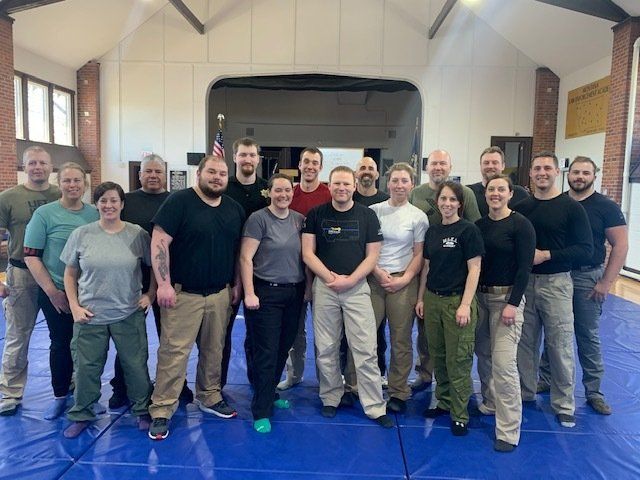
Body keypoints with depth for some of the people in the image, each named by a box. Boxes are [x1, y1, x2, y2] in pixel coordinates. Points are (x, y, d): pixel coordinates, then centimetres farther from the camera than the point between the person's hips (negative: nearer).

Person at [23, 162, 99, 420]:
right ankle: (60, 395, 26)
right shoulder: (45, 213, -7)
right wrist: (52, 291, -11)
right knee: (61, 343, 8)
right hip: (56, 293, -2)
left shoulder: (95, 214, 1)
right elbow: (31, 256, -8)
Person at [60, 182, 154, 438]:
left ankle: (142, 411, 29)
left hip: (129, 315, 0)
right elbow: (70, 274, 6)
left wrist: (150, 294, -2)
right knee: (86, 367, 12)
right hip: (90, 316, 1)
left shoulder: (138, 234, -4)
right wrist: (74, 307, -1)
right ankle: (81, 415, 32)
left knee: (136, 365, 9)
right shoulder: (81, 234, -2)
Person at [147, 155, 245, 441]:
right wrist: (164, 284, -18)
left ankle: (209, 397, 32)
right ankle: (161, 410, 9)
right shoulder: (179, 202, -8)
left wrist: (236, 284, 11)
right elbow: (159, 242, -13)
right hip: (183, 292, -5)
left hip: (220, 293, 5)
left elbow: (238, 250, 16)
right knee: (174, 351, -3)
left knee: (214, 350, 15)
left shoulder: (234, 209, 9)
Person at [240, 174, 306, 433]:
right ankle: (262, 411, 9)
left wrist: (307, 287, 11)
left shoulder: (299, 220, 7)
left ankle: (270, 393, 35)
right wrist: (249, 293, -16)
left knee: (283, 349, 14)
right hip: (266, 293, -5)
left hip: (294, 293, 6)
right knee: (266, 353, -2)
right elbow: (245, 258, -12)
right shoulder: (259, 218, -8)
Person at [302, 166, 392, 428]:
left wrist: (349, 280, -11)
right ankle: (330, 399, 24)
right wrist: (330, 277, -13)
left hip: (357, 287, -1)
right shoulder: (316, 215, 3)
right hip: (324, 287, 1)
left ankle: (375, 406, 7)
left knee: (366, 350, -2)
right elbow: (308, 253, -1)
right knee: (326, 349, 8)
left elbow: (372, 256, 1)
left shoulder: (367, 215, 3)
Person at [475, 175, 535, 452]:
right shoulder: (479, 224, 8)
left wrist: (513, 303, -17)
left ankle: (508, 431, 0)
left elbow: (524, 267, -11)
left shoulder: (520, 225, -7)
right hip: (480, 295, 6)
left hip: (507, 297, -6)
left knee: (503, 362, -9)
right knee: (483, 356, 14)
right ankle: (490, 404, 35)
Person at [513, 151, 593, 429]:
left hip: (556, 283, -3)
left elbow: (585, 249, -9)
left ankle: (564, 405, 16)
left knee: (560, 346, 2)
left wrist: (546, 255, -18)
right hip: (524, 281, 4)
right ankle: (525, 393, 29)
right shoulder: (521, 208, 7)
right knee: (525, 342, 13)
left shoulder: (571, 207, -4)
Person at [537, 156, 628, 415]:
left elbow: (620, 244, -7)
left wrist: (606, 282, -11)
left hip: (587, 278, -2)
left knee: (588, 336, 6)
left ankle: (593, 391, 19)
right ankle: (545, 379, 26)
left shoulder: (605, 207, -4)